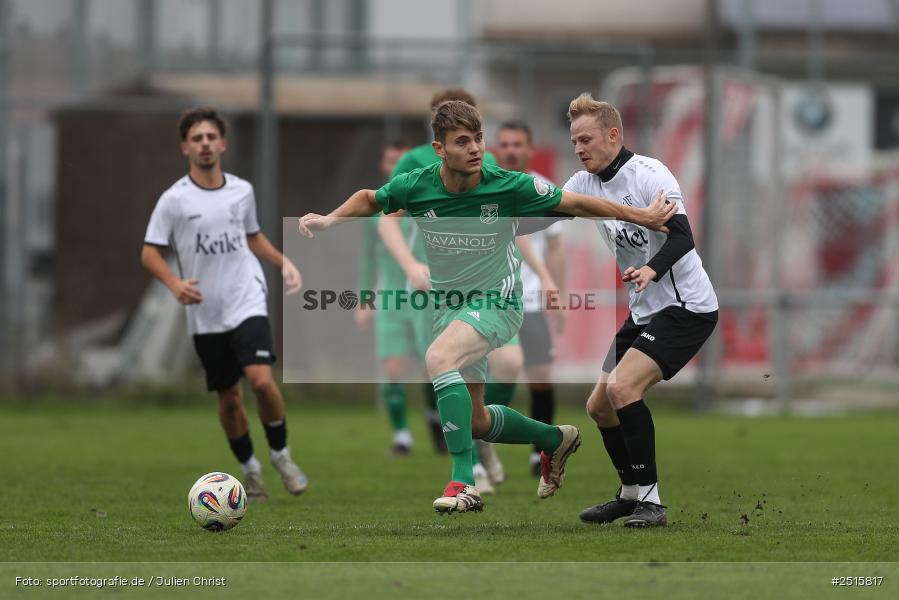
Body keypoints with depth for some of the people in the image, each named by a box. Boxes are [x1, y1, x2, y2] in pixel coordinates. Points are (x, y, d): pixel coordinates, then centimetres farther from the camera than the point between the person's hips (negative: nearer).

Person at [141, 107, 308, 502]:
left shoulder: (242, 191, 5)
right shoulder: (174, 200, -5)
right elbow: (149, 253, -4)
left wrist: (283, 262, 9)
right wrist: (175, 284, -21)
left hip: (247, 303, 1)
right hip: (205, 316, -1)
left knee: (261, 380, -19)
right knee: (229, 398, 5)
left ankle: (281, 455, 2)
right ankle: (249, 469, 26)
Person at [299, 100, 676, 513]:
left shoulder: (510, 187, -18)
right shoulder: (415, 187, -11)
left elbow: (574, 204, -6)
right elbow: (369, 199, 12)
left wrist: (642, 217, -4)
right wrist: (329, 220, -5)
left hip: (496, 304, -5)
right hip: (447, 305, 5)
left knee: (439, 357, -34)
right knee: (475, 421, 11)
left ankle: (464, 481, -36)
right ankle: (555, 439, 41)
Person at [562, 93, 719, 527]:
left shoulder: (649, 175, -17)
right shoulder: (585, 183, 7)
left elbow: (682, 236, -26)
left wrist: (651, 270, -44)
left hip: (686, 306, -9)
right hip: (644, 312, 9)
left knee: (623, 387, -25)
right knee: (600, 406, 11)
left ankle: (650, 502, -21)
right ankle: (632, 492, 31)